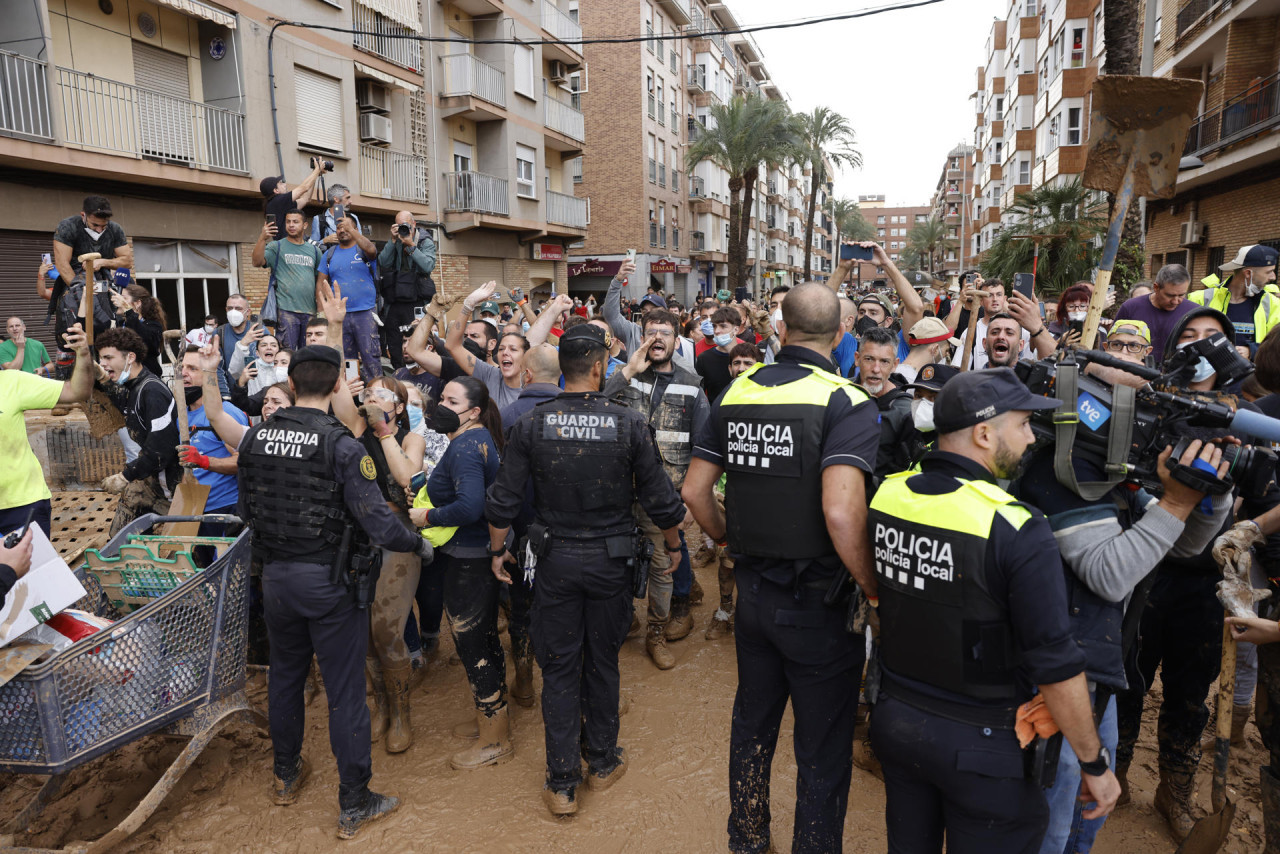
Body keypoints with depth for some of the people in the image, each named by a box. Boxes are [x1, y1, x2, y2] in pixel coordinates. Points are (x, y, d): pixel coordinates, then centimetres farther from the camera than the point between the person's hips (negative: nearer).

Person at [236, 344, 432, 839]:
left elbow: (246, 509, 10)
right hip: (329, 580, -5)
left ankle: (286, 777, 42)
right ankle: (354, 805, 17)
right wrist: (419, 544, -5)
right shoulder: (341, 446, -20)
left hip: (276, 575, 6)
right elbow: (378, 522, -22)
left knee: (285, 674, 23)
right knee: (344, 690, 5)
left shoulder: (255, 438, -2)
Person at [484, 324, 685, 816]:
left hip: (555, 560, 0)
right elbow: (660, 501, -7)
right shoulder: (629, 424, -13)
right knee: (602, 662, 17)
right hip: (610, 561, 0)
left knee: (559, 668, 11)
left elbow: (502, 502, -7)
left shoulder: (531, 424, -9)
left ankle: (562, 784, 19)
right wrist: (673, 543, 12)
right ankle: (602, 762, 34)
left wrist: (498, 550, 11)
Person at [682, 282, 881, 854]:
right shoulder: (846, 403, -17)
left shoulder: (736, 392, 0)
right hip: (819, 602, -5)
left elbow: (694, 490, 3)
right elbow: (841, 512, -30)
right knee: (823, 751, 13)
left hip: (752, 590, 6)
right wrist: (876, 591, -16)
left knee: (752, 725, 25)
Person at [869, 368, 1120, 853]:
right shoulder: (1017, 530, -24)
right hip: (980, 741, -5)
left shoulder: (885, 495, -8)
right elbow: (1056, 665, -19)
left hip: (894, 721, 5)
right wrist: (1095, 764, -7)